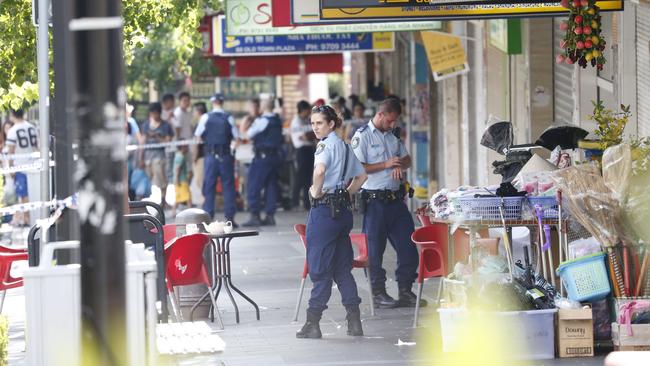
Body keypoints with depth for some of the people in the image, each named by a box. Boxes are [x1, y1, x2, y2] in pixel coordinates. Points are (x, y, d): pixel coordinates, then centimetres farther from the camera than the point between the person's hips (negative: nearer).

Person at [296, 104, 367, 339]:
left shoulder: (326, 145, -11)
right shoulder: (344, 146, 15)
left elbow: (320, 170, -31)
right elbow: (361, 176, 25)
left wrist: (316, 192, -16)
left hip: (324, 209, -8)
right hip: (343, 210, 8)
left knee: (319, 267, -4)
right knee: (342, 268, 12)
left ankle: (312, 323, -2)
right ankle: (354, 322, 9)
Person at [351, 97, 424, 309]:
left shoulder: (392, 136, 15)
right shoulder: (362, 136, -7)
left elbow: (407, 159, 24)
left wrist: (400, 166, 0)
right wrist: (386, 164, -15)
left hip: (396, 198, 7)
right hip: (375, 201, -7)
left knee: (408, 245, 5)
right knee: (375, 249, 1)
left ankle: (405, 291, 15)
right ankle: (378, 293, 9)